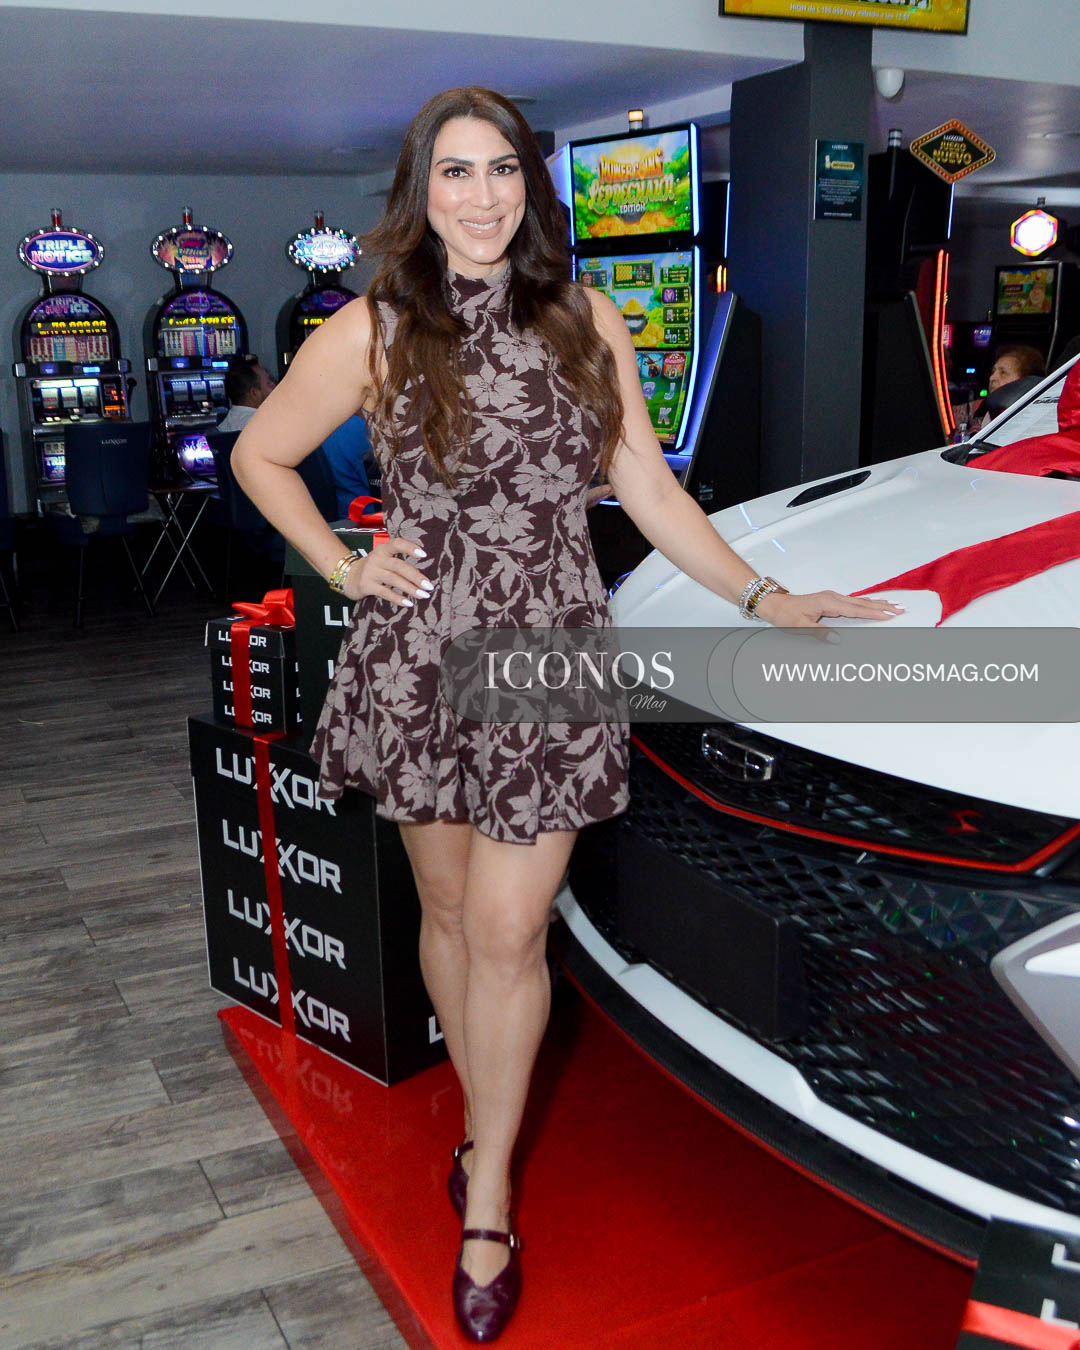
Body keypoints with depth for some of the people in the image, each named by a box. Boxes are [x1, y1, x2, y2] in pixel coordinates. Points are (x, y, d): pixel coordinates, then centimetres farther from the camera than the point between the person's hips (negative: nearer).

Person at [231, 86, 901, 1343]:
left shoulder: (585, 324, 4)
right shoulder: (371, 333, -2)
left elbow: (647, 487, 7)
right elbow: (260, 456, 9)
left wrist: (763, 596, 4)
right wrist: (345, 570, 0)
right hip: (420, 663, 0)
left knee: (509, 932, 0)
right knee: (448, 910, 14)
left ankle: (486, 1196, 19)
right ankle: (486, 1116, 38)